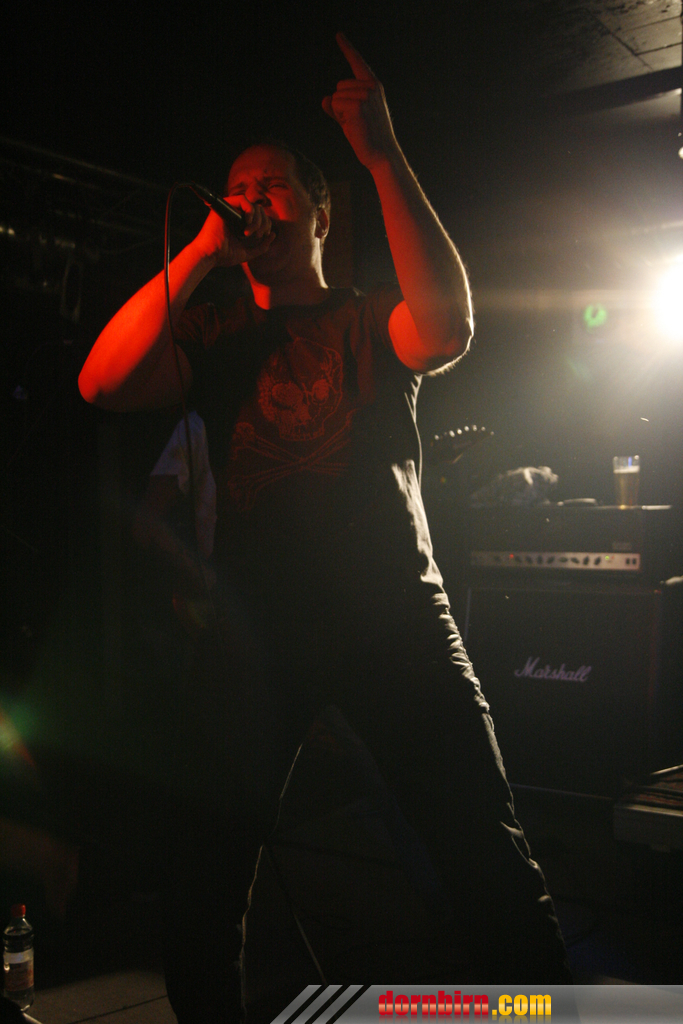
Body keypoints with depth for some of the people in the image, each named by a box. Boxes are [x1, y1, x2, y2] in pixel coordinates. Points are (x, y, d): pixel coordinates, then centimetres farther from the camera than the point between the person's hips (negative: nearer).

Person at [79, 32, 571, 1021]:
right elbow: (104, 383, -1)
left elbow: (447, 328, -13)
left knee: (488, 853, -10)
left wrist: (385, 157, -15)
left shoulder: (370, 320, 11)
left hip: (393, 609, -1)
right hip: (256, 622, 2)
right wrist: (202, 248, -2)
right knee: (208, 859, 5)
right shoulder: (213, 332, 17)